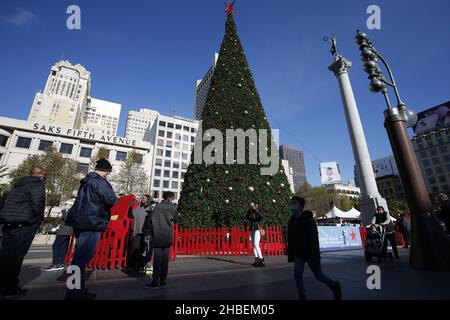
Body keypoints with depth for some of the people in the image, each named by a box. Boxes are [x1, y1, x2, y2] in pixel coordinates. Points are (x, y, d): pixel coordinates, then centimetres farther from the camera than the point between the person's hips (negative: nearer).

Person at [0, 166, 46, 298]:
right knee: (16, 255, -4)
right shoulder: (37, 184, -8)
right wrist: (39, 220, -5)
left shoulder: (18, 185, 21)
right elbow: (38, 203, -20)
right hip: (24, 224, -9)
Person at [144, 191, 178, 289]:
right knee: (165, 260, 9)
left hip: (156, 238, 1)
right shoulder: (172, 208, -4)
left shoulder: (156, 207, 1)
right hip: (167, 238, -1)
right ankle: (162, 281, 16)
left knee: (157, 260, 6)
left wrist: (148, 234, 8)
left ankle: (155, 282, 8)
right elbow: (175, 219, 5)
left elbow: (149, 221, 1)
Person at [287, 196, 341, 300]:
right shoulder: (291, 221, 0)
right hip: (298, 254, 5)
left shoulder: (308, 220, -18)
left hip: (310, 253, -5)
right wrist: (290, 255, 6)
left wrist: (315, 255, -24)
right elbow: (290, 240, 5)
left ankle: (335, 286, 38)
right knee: (297, 275, -3)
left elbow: (314, 239, -21)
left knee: (319, 275, 11)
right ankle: (302, 297, 12)